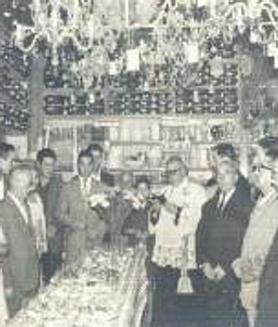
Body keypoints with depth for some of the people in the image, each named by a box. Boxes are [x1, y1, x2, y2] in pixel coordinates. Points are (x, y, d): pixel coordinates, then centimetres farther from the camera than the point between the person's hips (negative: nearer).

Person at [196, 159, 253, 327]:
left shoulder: (246, 204, -4)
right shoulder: (210, 205, 16)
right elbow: (201, 235, 12)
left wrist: (226, 267, -13)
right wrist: (204, 263, -1)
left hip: (233, 273, -5)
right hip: (210, 273, 5)